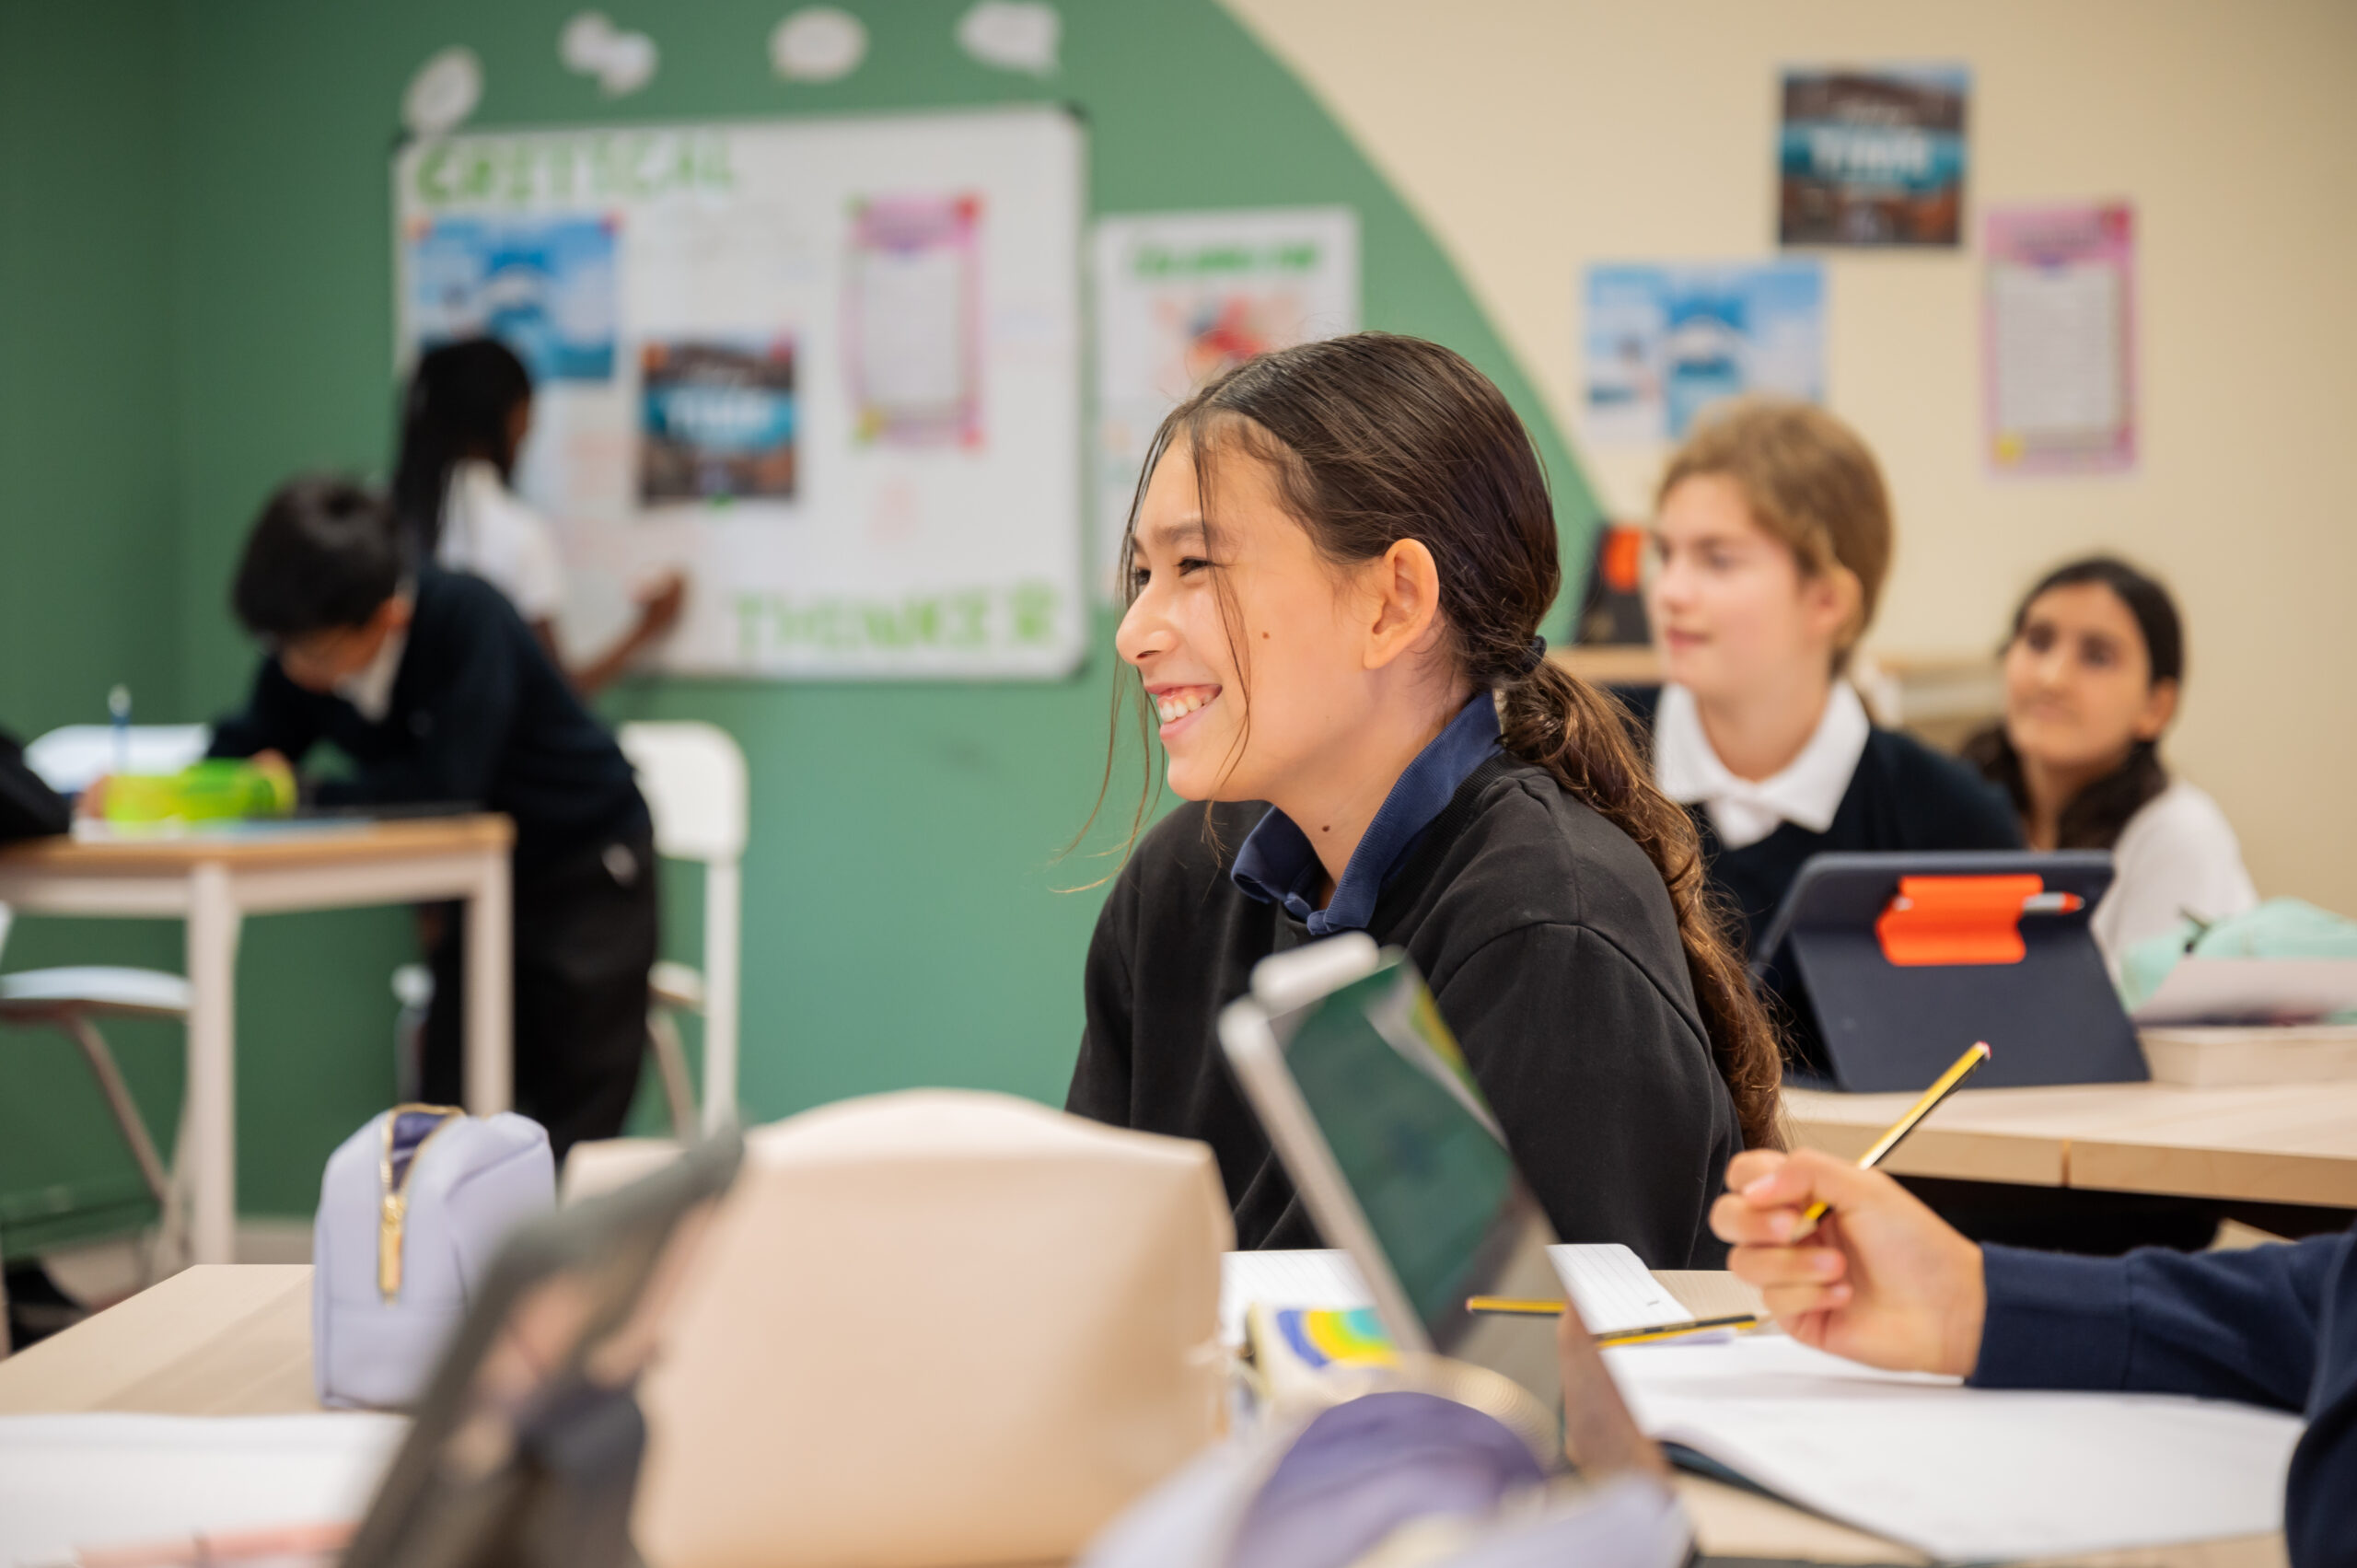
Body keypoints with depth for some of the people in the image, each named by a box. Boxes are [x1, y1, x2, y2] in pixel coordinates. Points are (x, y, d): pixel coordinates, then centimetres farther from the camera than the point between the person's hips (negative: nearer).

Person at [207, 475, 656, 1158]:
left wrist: (307, 795, -26)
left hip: (586, 871, -6)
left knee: (569, 1131, -2)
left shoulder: (466, 619, -29)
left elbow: (450, 782, -33)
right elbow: (249, 750, -3)